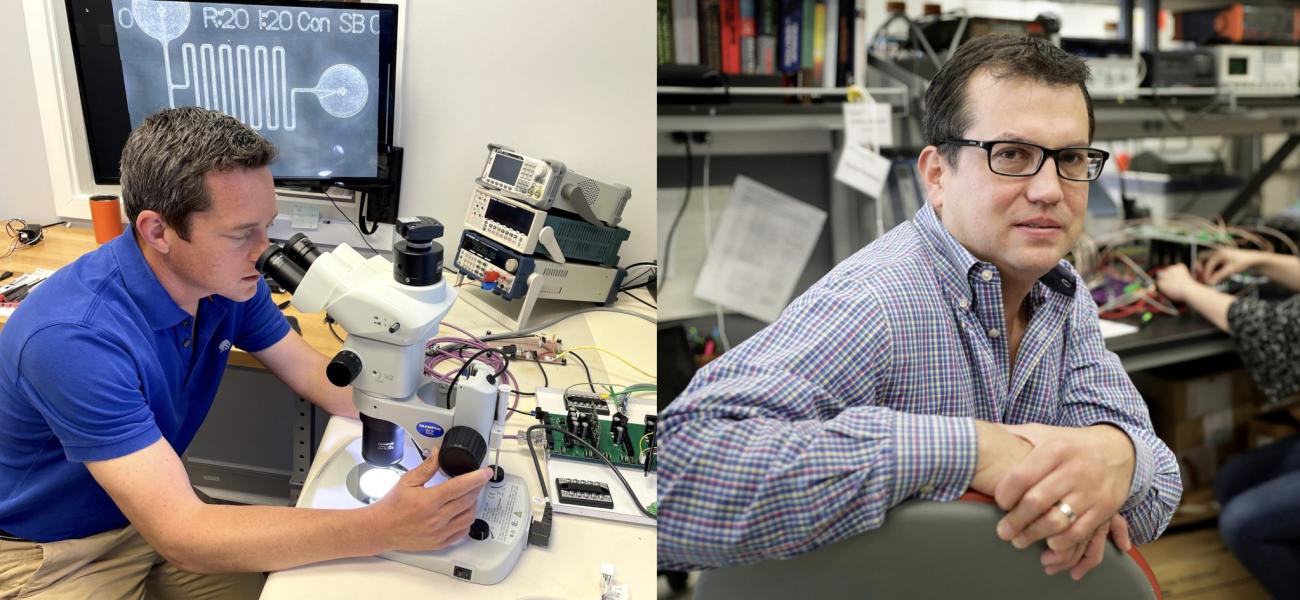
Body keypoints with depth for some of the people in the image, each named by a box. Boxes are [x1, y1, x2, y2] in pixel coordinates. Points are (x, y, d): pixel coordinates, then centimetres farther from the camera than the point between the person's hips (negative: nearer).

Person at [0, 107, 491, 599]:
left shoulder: (227, 278, -12)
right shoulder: (76, 338, -33)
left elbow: (314, 373, -2)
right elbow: (180, 538, -35)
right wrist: (383, 529, -43)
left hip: (158, 510, 6)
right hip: (51, 552, -6)